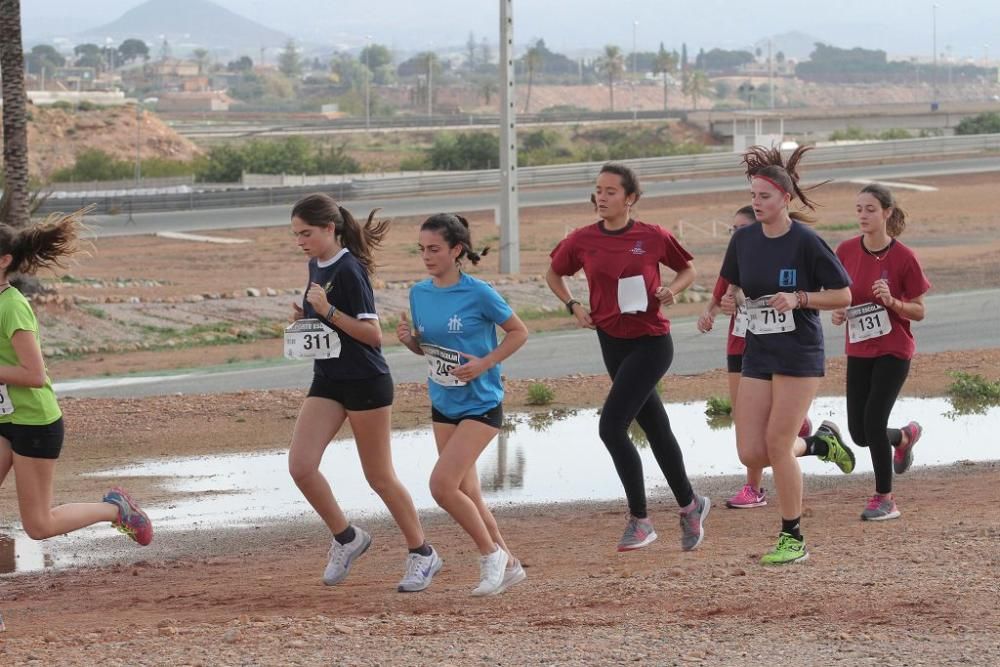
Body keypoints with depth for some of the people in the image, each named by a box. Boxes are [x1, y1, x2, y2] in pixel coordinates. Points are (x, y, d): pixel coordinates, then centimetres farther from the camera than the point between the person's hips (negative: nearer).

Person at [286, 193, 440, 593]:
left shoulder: (349, 271, -18)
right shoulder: (316, 266, 8)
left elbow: (373, 334, -19)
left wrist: (328, 310, -26)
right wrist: (305, 315, 3)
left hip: (366, 382, -8)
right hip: (327, 381, 8)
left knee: (380, 477, 1)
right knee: (300, 464, -8)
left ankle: (422, 553, 17)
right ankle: (346, 537, 11)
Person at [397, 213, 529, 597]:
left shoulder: (478, 294, -16)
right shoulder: (419, 293, 2)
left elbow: (519, 332, -5)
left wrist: (485, 363, -17)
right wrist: (408, 339, -7)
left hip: (480, 405, -7)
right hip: (443, 405, 7)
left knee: (442, 484, -17)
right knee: (466, 492, 10)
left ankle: (490, 553, 2)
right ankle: (507, 565, 25)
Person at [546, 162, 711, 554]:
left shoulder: (652, 237, -9)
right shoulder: (582, 241, -1)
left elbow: (687, 269, 7)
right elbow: (554, 274, 17)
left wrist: (670, 291, -12)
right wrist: (573, 306, 2)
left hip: (651, 342, -5)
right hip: (613, 341, 5)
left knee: (611, 425, -16)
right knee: (656, 430, 14)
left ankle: (639, 519, -5)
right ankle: (689, 505, 32)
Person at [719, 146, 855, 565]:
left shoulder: (805, 242, -12)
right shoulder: (744, 240, 4)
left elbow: (842, 295, -8)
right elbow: (733, 285, 22)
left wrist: (799, 298, -21)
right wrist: (728, 299, 2)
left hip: (799, 355, -6)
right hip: (758, 354, 6)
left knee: (777, 445, -8)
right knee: (751, 453, -1)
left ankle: (793, 539, 7)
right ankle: (820, 443, 27)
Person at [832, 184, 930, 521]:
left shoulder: (904, 258, -13)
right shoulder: (846, 251, -2)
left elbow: (919, 311, -6)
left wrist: (892, 302, -24)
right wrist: (838, 312, -9)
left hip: (893, 350, -5)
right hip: (859, 351, 5)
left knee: (873, 420, -15)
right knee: (859, 432, 4)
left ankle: (885, 499, 2)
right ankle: (905, 436, 40)